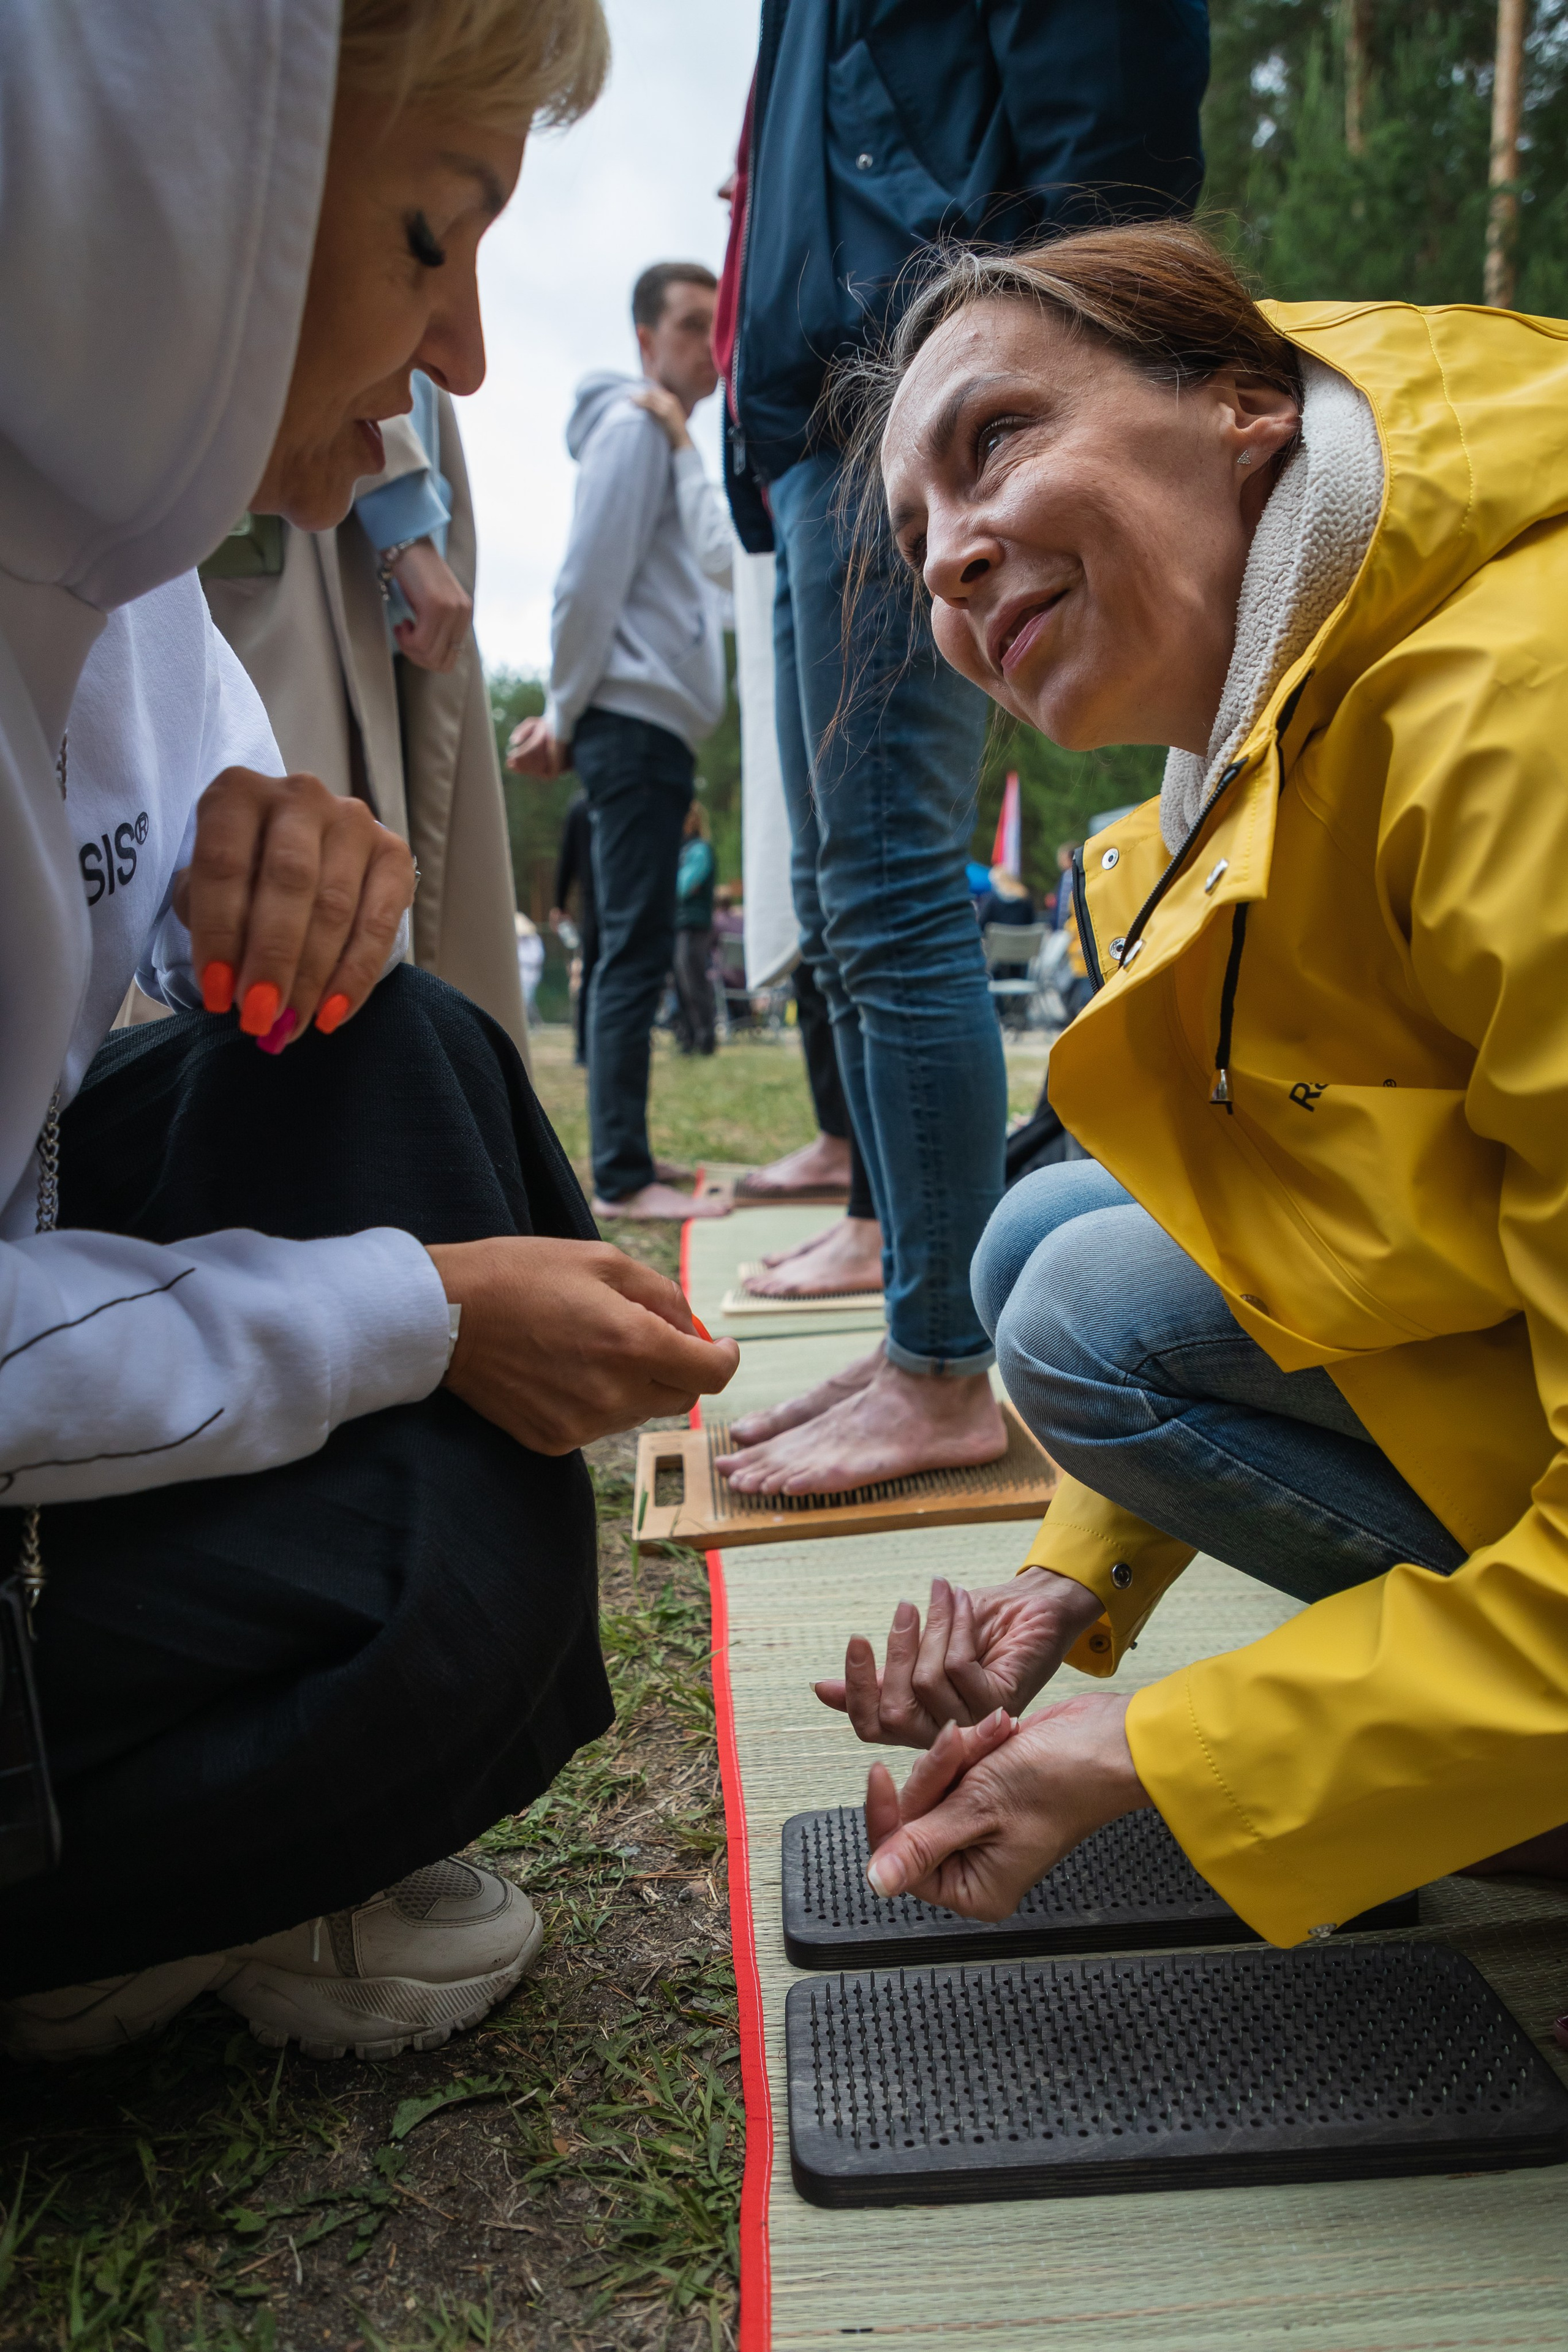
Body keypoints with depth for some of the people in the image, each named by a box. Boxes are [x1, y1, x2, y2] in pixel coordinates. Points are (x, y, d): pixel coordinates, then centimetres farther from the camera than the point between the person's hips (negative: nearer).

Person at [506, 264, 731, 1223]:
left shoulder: (671, 440, 25)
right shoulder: (633, 425, -4)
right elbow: (591, 583, -11)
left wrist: (567, 716, 13)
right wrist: (565, 719, -6)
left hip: (657, 727, 9)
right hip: (637, 719, -9)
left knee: (639, 952, 7)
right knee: (637, 949, -12)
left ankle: (626, 1167, 11)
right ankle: (624, 1177, -11)